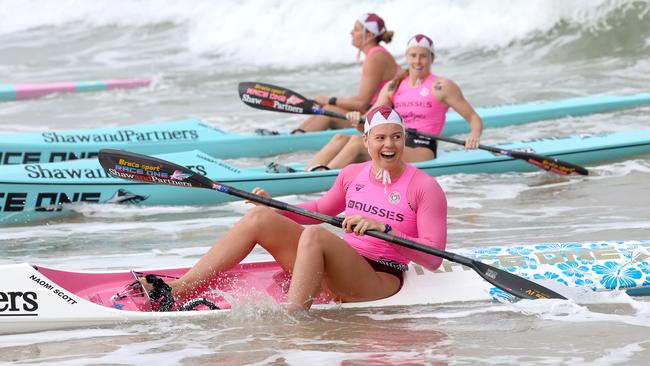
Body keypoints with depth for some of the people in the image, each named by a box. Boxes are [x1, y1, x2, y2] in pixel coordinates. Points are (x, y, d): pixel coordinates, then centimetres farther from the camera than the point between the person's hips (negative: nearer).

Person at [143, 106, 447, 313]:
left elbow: (434, 258, -14)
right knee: (260, 217, -8)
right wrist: (274, 209, 11)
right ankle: (179, 290, -17)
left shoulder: (425, 187, -6)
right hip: (333, 273, 6)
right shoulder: (353, 174, 12)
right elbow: (320, 209, 29)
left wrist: (384, 229, -26)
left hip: (379, 281, -6)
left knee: (313, 234, -32)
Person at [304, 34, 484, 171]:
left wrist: (475, 134, -24)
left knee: (357, 142, -26)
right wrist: (359, 119, -15)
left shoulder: (441, 86, 1)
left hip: (422, 151, -6)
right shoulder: (392, 87, 16)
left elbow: (474, 118, -1)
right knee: (340, 139, -15)